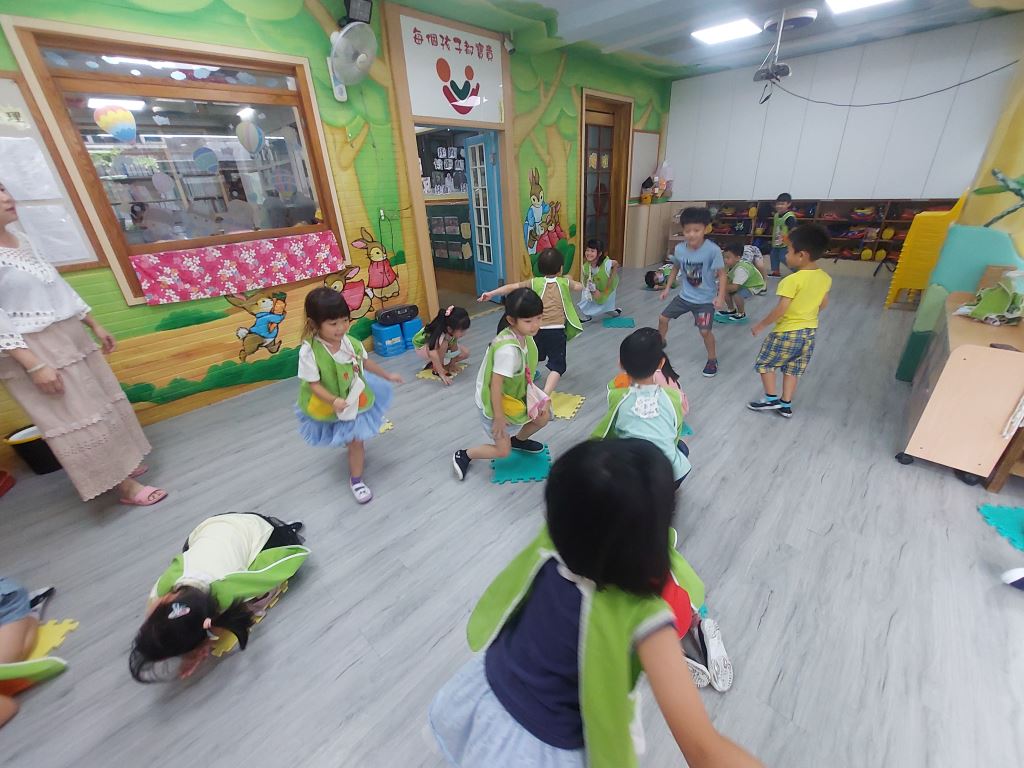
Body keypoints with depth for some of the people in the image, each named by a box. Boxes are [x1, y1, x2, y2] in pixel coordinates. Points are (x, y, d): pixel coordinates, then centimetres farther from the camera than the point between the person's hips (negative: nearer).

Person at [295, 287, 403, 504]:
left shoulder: (350, 342, -15)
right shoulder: (309, 351, -27)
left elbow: (365, 362, 4)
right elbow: (313, 384, -22)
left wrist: (388, 376, 14)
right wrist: (333, 400, -38)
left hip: (356, 400, 3)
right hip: (330, 408, -2)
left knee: (356, 441, 11)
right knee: (352, 440, 19)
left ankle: (356, 480, 32)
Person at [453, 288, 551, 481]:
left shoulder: (524, 336, -10)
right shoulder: (508, 349, -37)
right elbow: (495, 385, -31)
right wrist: (499, 418, -21)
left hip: (514, 392, 8)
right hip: (493, 402, -8)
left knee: (543, 417, 15)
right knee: (503, 451, 2)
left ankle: (519, 440, 44)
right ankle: (463, 455, 25)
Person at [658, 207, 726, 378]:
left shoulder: (712, 250, -23)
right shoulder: (679, 249, -9)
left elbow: (721, 274, -17)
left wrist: (721, 297, -25)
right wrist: (667, 288, 10)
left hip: (706, 299, -5)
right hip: (685, 295, 5)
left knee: (705, 331, -11)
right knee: (663, 318, 10)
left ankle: (712, 360, 15)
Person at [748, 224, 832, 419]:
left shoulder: (792, 280, -23)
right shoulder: (825, 278, 1)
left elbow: (780, 310, -24)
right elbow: (823, 304, 13)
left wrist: (760, 326, -13)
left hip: (787, 332, -7)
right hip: (809, 332, 7)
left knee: (765, 362, 12)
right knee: (792, 369, 17)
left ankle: (771, 398, 14)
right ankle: (786, 405, 23)